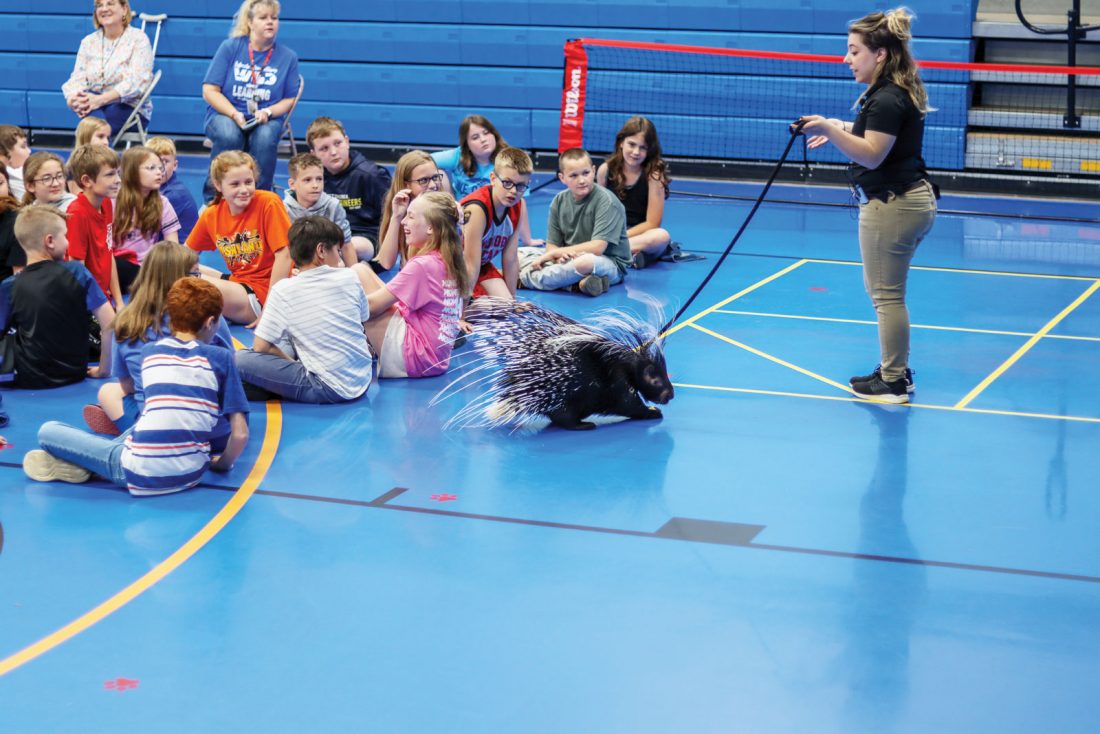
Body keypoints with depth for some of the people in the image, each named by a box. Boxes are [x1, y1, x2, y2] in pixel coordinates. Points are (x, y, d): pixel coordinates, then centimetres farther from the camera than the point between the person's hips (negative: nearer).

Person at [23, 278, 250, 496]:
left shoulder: (149, 351, 12)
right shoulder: (221, 358, 5)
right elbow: (240, 433, 0)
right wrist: (222, 464, 17)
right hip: (191, 473, -1)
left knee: (48, 431, 21)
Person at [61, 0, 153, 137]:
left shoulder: (138, 39, -2)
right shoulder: (88, 41, 12)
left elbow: (136, 81, -16)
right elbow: (78, 78, 4)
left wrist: (100, 100, -30)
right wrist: (73, 99, -22)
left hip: (130, 108, -3)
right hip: (95, 105, 3)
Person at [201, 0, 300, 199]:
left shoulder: (288, 57, 5)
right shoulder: (230, 47, 1)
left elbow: (289, 100, 7)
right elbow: (209, 91, -1)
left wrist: (267, 112, -14)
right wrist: (234, 114, -16)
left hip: (267, 119, 1)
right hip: (225, 114, -1)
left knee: (265, 137, -34)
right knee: (228, 135, -35)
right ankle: (214, 196, -23)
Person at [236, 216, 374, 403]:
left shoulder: (283, 291, -8)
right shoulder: (349, 277, 1)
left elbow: (260, 347, -8)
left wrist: (292, 363, 9)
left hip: (328, 389, -5)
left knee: (240, 359, -4)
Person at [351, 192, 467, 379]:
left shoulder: (422, 265, -18)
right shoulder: (448, 261, 9)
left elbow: (371, 305, -15)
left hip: (416, 357, -10)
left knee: (358, 271, -7)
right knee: (362, 269, 14)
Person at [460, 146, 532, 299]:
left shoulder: (518, 206, -12)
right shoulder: (476, 208, -34)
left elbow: (510, 259, -7)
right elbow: (471, 265, -31)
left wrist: (512, 300, -5)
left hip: (483, 265, 7)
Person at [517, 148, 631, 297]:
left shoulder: (606, 201, -15)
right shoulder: (559, 201, 1)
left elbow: (597, 247, -23)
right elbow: (552, 245, 2)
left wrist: (553, 253, -18)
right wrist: (559, 255, -25)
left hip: (611, 264, -6)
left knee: (586, 261, -41)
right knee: (519, 253, -3)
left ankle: (528, 278, -20)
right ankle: (577, 283, -21)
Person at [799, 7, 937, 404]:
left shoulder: (887, 100, -19)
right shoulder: (899, 92, 13)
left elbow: (872, 155, -24)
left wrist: (831, 130, -30)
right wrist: (844, 130, 17)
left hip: (891, 207, -11)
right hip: (913, 199, 11)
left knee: (886, 295, -3)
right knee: (890, 293, 18)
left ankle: (894, 382, 3)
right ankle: (895, 369, 26)